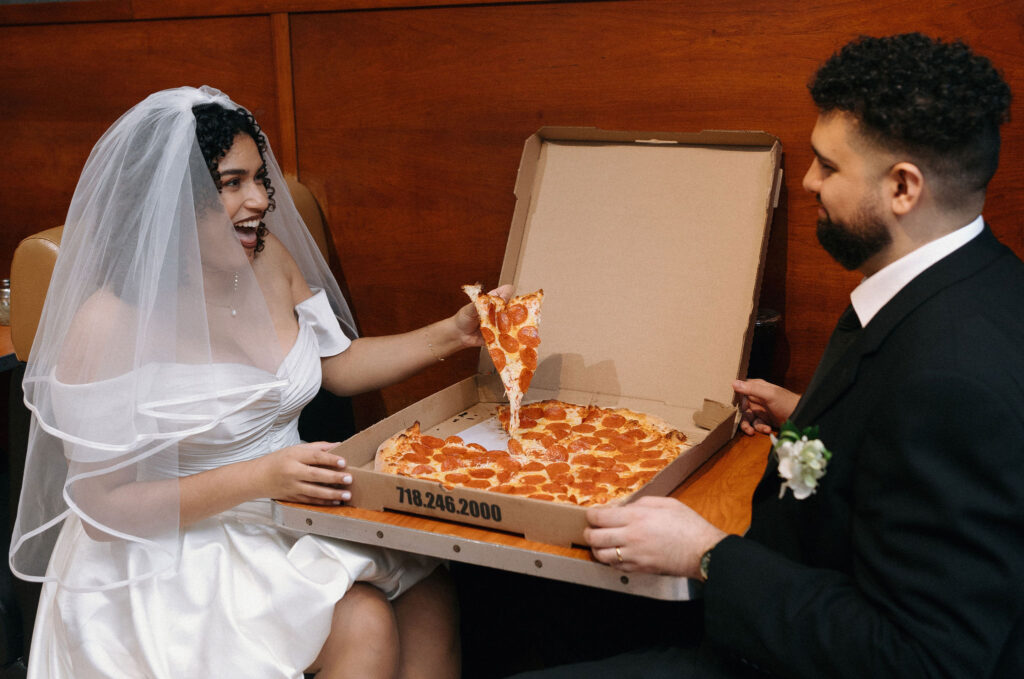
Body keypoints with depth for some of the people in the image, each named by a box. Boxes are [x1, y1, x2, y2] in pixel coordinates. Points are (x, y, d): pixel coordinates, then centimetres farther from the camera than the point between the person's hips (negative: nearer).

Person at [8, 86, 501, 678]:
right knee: (362, 623, -24)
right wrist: (258, 477, -28)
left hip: (294, 511, 6)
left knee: (430, 585, -15)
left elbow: (338, 364, 15)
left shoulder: (269, 259, 1)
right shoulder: (108, 324, -20)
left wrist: (452, 334, 2)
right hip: (176, 552, -6)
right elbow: (102, 507, -19)